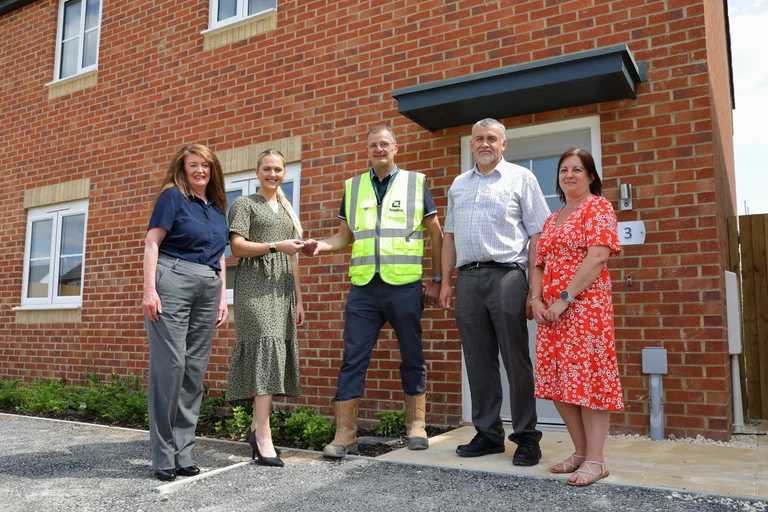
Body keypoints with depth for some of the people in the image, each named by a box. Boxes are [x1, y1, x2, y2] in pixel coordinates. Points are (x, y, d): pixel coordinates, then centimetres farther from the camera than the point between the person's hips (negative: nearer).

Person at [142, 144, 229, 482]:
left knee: (195, 369, 4)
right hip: (172, 280, -6)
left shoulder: (217, 207, 20)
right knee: (169, 364, -10)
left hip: (208, 289, 6)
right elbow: (152, 242, -3)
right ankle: (163, 455, 1)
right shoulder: (172, 196, 4)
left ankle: (183, 453, 12)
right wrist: (149, 289, -13)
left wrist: (223, 298, 15)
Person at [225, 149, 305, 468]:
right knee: (266, 348, -18)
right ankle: (264, 438, -19)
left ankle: (256, 427, 11)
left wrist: (299, 300, 16)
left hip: (283, 286, 6)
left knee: (278, 354, 1)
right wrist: (275, 246, -17)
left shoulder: (287, 211, 24)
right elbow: (237, 246, -5)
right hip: (255, 283, -6)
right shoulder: (244, 204, 7)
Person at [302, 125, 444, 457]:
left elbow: (436, 233, 7)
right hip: (363, 287, 2)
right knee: (353, 360, 0)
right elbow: (344, 236, 14)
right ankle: (344, 434, 8)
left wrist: (437, 279, 2)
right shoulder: (353, 187, 13)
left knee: (412, 358, 9)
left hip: (405, 286, -1)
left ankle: (416, 427, 23)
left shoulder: (415, 182, 7)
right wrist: (321, 245, -6)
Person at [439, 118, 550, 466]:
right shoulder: (458, 184, 20)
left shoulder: (521, 178, 6)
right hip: (467, 279, 5)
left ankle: (526, 438, 9)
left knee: (516, 360, -2)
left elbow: (537, 234, 0)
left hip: (506, 276, -4)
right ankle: (488, 434, 18)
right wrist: (445, 281, 12)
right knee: (478, 362, 8)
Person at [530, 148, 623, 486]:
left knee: (587, 378, -6)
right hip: (551, 312, 7)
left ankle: (595, 460, 2)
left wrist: (565, 298, -17)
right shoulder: (552, 219, 20)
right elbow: (538, 264, 16)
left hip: (585, 306, -7)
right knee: (559, 382, 7)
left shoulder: (597, 207, -1)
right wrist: (537, 299, -2)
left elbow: (598, 257, -14)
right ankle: (581, 451, 19)